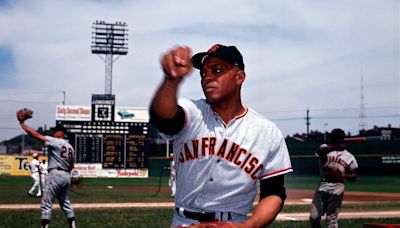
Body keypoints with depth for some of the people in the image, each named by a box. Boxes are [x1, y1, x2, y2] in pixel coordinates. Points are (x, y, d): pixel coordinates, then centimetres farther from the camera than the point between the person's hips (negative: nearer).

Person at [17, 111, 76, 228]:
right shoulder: (70, 147, 15)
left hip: (56, 174, -8)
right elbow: (71, 165, 20)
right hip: (66, 176, 8)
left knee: (46, 204, -4)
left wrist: (22, 123, -5)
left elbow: (35, 134, -13)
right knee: (65, 203, 17)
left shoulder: (55, 142, -8)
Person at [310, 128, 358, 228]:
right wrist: (335, 147, -32)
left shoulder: (349, 156, 5)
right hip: (323, 186, 1)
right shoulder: (325, 148, 5)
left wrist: (343, 175, -17)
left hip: (337, 188, -1)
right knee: (314, 217, 1)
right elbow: (320, 151, -20)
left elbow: (353, 176, 3)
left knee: (332, 219, 0)